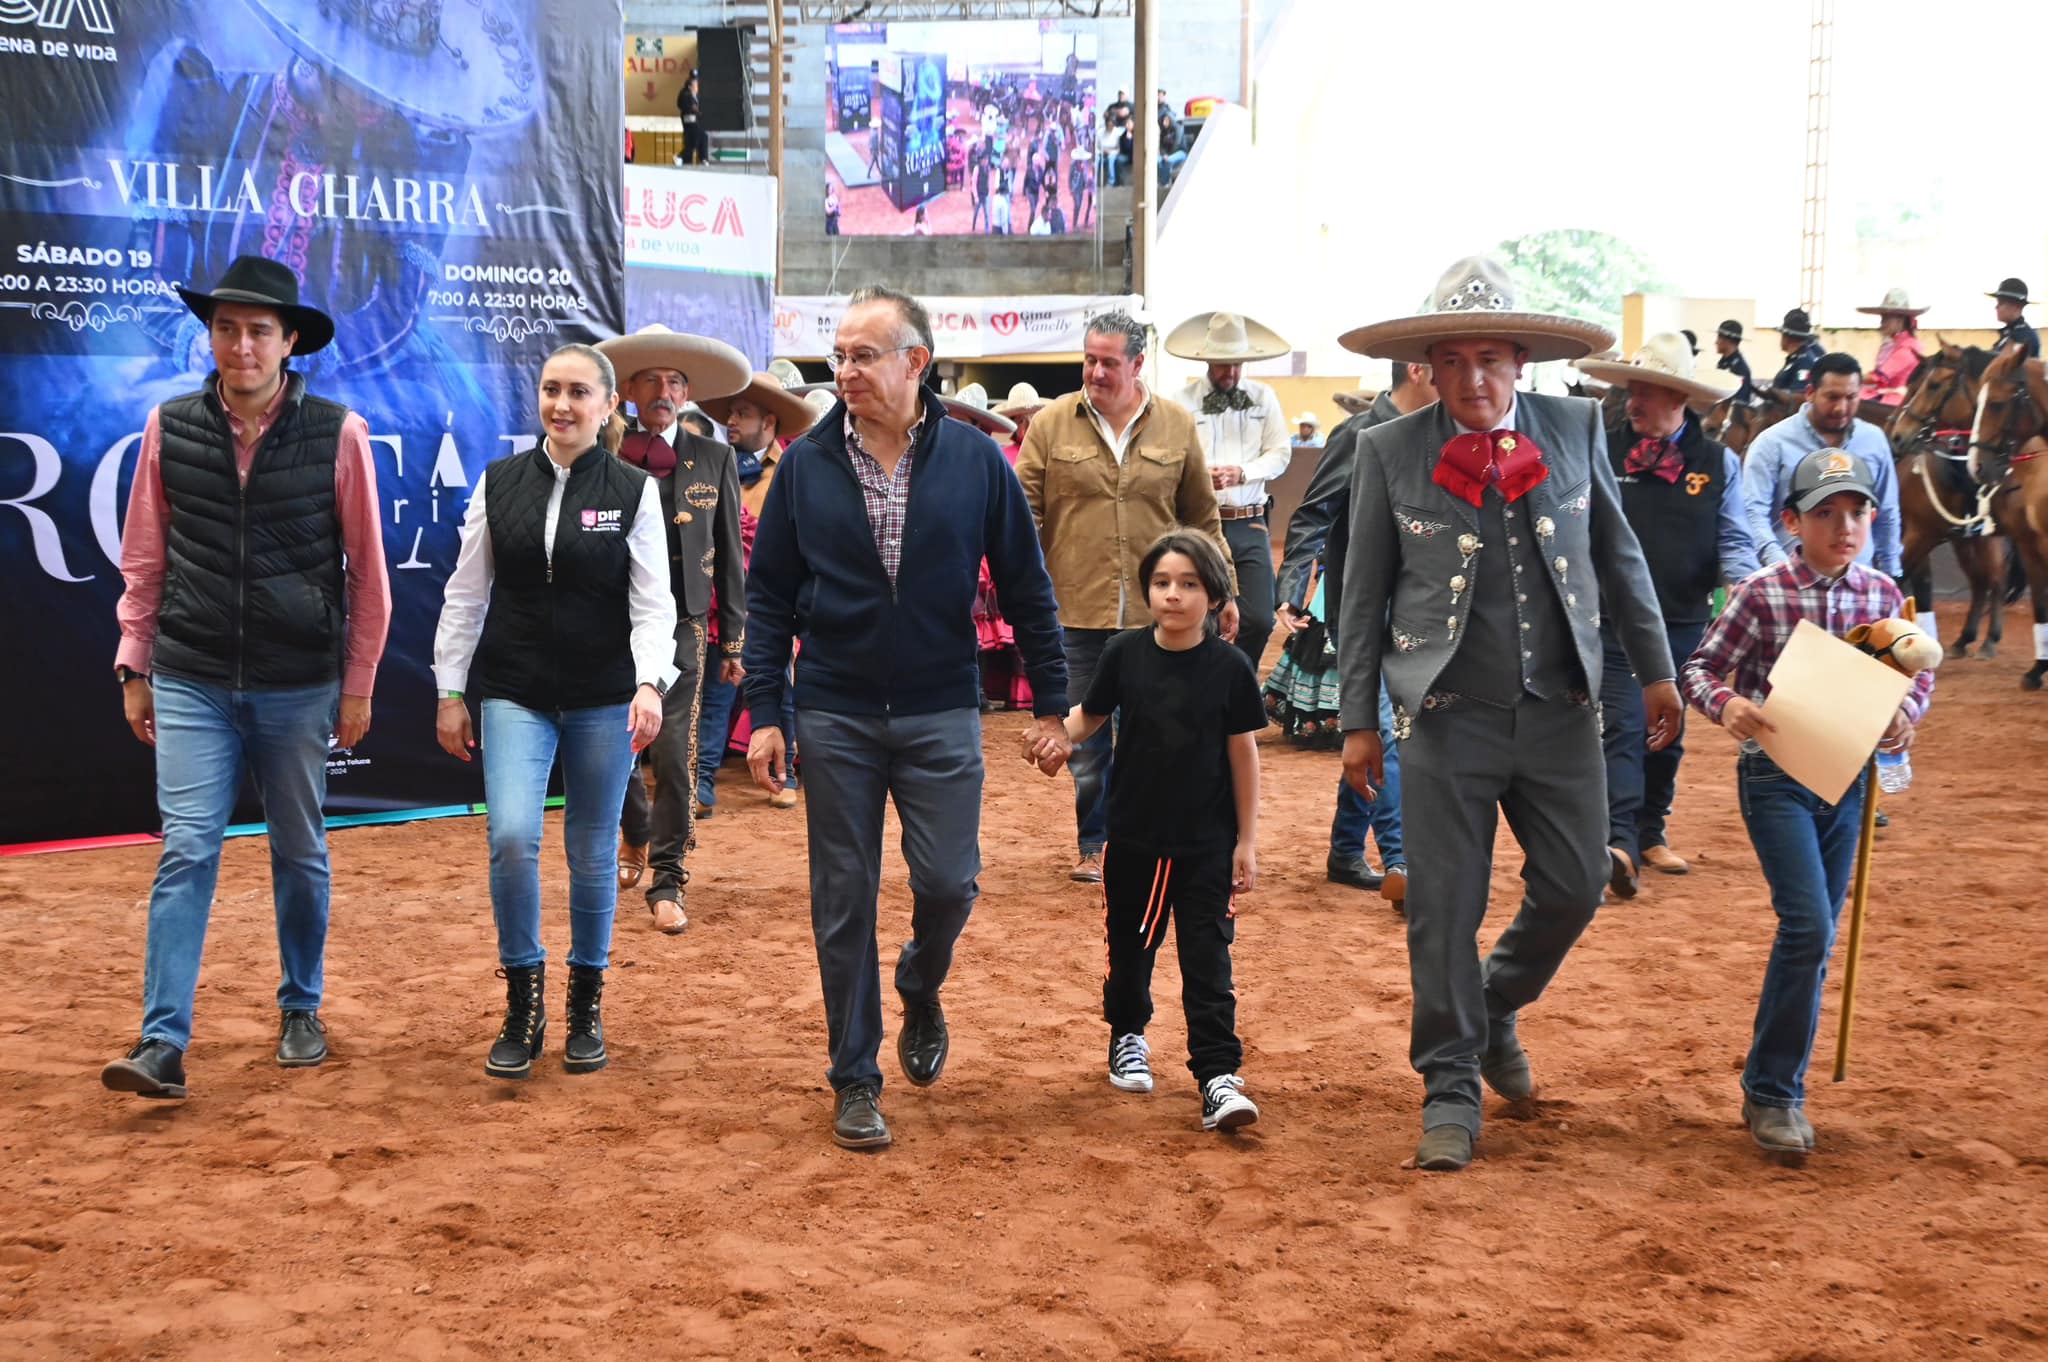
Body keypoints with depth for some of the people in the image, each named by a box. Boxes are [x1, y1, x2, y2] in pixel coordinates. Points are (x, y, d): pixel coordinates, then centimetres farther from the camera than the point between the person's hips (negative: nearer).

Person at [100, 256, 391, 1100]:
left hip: (299, 686, 0)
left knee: (300, 855, 11)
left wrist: (358, 685, 1)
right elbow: (144, 558, 7)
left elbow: (367, 570, 1)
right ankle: (162, 1043, -5)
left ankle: (301, 1012, 28)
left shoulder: (338, 434, -4)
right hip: (191, 683, 0)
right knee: (186, 854, -5)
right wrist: (135, 666, 6)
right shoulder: (169, 428, 1)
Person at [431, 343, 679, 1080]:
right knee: (511, 836, -16)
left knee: (592, 855, 7)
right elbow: (466, 594, 7)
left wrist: (650, 684, -20)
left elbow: (652, 601, -5)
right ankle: (523, 1003, 1)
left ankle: (586, 1007, 24)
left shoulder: (633, 490, 0)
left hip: (602, 699, 0)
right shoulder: (499, 483, 4)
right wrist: (450, 693, 5)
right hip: (515, 694, 1)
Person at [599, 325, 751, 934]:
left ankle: (667, 882, 2)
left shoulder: (714, 461, 5)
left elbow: (729, 555, 7)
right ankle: (637, 838, 40)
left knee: (673, 754, -8)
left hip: (680, 627, -1)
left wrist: (733, 639, 6)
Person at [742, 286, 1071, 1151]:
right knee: (843, 901, 5)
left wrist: (1050, 703, 1)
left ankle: (920, 991, 31)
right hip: (836, 718, 1)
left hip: (941, 713, 0)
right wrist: (764, 712, -2)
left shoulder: (974, 458, -3)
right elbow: (768, 594, 3)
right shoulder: (806, 465, -1)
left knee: (948, 882, -3)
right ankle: (855, 1079, 17)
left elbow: (1026, 587, 2)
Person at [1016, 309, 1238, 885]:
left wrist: (1224, 592, 11)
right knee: (1085, 740, 7)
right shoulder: (1052, 423, 1)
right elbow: (1025, 515, 1)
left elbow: (1203, 519, 12)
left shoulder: (1177, 427, 5)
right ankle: (1094, 844, 21)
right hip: (1077, 612, -1)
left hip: (1156, 615, 1)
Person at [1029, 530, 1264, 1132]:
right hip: (1133, 836, 2)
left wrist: (1246, 840, -1)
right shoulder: (1125, 654, -6)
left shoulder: (1229, 667, -9)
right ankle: (1127, 1037, 40)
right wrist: (1058, 743, -17)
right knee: (1128, 946, 17)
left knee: (1207, 958, -5)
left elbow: (1243, 752, -3)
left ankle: (1217, 1074, -2)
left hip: (1207, 844, -2)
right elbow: (1090, 714, 6)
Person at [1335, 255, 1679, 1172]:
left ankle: (1497, 1012, 35)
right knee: (1443, 907, 0)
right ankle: (1451, 1087, 15)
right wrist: (1359, 720, 0)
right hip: (1447, 716, -2)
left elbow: (1618, 556, 12)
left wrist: (1655, 669, 12)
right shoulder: (1390, 452, -4)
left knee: (1574, 885, 6)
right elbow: (1363, 597, 1)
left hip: (1559, 710, 3)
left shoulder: (1576, 429, 2)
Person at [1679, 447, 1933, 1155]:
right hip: (1776, 775, -5)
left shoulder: (1882, 595, 1)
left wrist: (1906, 712, -7)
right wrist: (1726, 703, -27)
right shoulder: (1762, 594, -11)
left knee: (1817, 938, 11)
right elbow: (1701, 666, -7)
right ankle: (1771, 1092, -1)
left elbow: (1917, 670, 13)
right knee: (1808, 926, -15)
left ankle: (1779, 1086, 26)